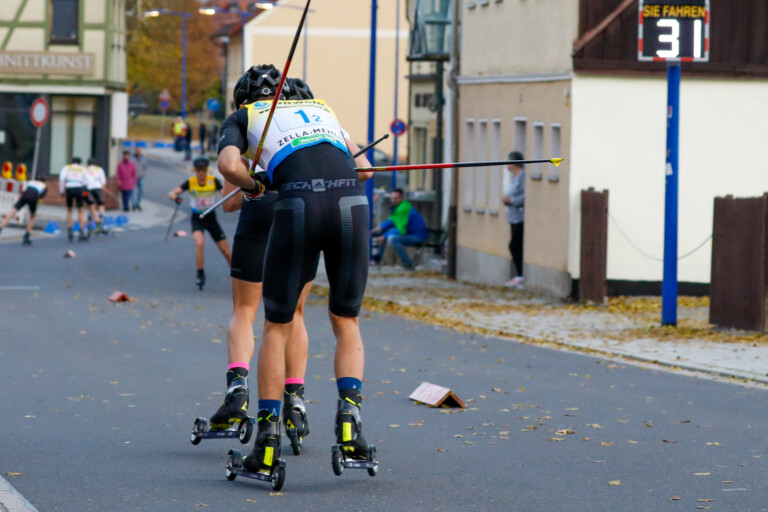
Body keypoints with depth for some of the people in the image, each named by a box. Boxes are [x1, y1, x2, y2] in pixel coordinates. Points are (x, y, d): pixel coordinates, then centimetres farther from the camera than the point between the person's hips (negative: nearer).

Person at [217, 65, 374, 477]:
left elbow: (228, 164, 3)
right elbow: (363, 168, 35)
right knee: (346, 322, 19)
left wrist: (251, 186, 21)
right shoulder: (320, 108, 35)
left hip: (299, 204, -2)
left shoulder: (241, 118, 24)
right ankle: (349, 411, -2)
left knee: (277, 327, 13)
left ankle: (268, 436, 5)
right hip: (351, 203, 2)